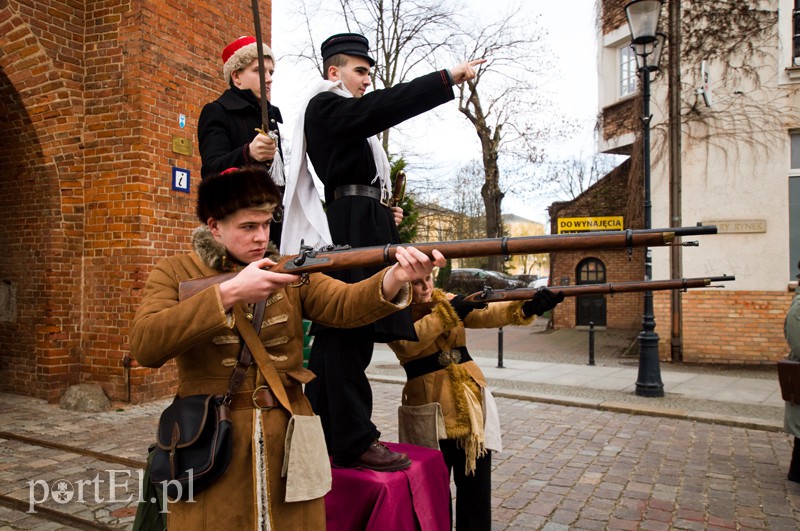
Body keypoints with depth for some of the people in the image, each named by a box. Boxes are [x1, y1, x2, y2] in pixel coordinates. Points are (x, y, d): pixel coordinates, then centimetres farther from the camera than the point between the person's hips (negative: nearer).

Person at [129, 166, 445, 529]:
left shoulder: (292, 270, 6)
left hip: (288, 442, 3)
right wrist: (229, 293, -26)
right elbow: (144, 345, -18)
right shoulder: (174, 273, -1)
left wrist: (396, 278, -32)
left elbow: (344, 303, -12)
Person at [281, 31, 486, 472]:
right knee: (349, 332, -9)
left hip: (358, 230, 10)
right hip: (351, 232, -10)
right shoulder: (325, 106, -2)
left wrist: (383, 212, 11)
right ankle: (354, 440, -3)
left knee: (340, 333, 12)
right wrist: (449, 77, -17)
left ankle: (323, 430, 21)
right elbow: (385, 106, -17)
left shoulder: (349, 121, 27)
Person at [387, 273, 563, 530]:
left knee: (476, 485, 10)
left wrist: (526, 307, -28)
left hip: (471, 401, 4)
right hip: (430, 409, -3)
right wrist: (448, 312, -29)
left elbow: (486, 314, -11)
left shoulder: (446, 300, 6)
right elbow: (408, 342, -27)